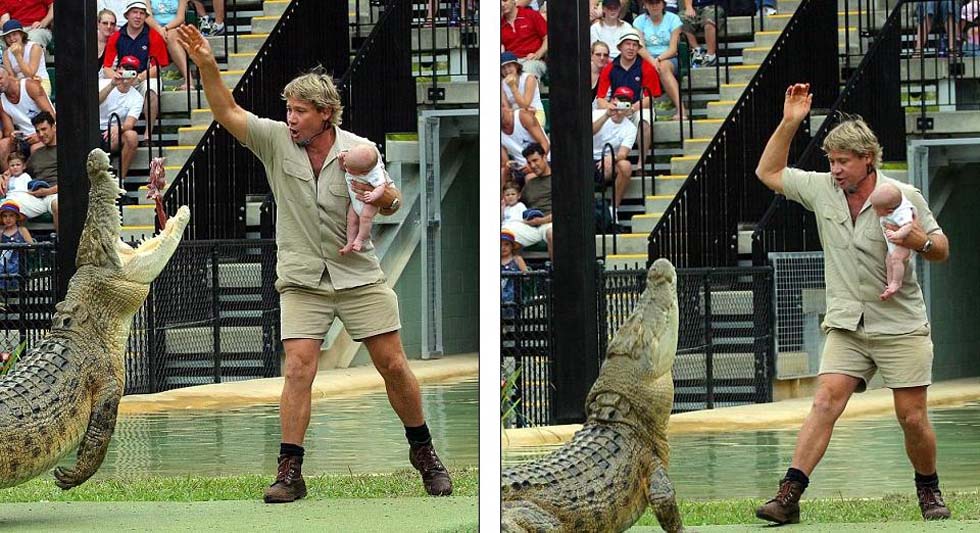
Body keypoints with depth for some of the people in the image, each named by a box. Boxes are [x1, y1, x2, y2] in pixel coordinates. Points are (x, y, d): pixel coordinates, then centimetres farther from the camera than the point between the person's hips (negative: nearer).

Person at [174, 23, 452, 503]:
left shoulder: (359, 151, -5)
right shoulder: (276, 140, -4)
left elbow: (389, 204, 5)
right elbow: (227, 113, -11)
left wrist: (385, 197, -19)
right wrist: (206, 66, -24)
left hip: (359, 276, 0)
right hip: (301, 280, 0)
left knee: (393, 365, 3)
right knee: (298, 369, -11)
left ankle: (423, 452, 22)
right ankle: (289, 472, -9)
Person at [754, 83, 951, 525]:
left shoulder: (904, 197, -5)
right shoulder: (821, 189, 3)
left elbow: (941, 250, 4)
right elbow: (768, 172, 13)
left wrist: (922, 242, -20)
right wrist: (789, 123, 2)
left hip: (900, 325, -2)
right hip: (846, 326, 2)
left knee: (912, 418, 0)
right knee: (825, 402, -13)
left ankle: (929, 490, 24)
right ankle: (789, 496, -20)